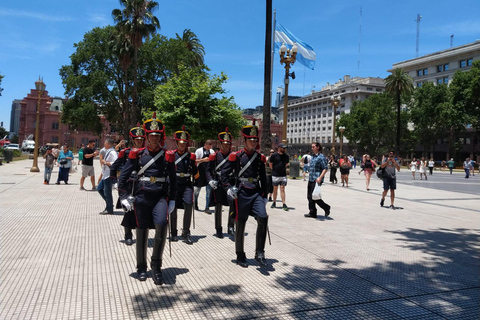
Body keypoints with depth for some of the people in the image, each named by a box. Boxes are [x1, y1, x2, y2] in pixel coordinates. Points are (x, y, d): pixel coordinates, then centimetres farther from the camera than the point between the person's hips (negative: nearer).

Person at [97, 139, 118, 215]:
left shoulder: (112, 152, -19)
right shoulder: (107, 151, 13)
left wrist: (105, 162, -22)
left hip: (109, 175, -11)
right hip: (105, 175, 11)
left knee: (107, 192, -3)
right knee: (99, 189, 19)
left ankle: (109, 210, 7)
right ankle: (109, 203, 27)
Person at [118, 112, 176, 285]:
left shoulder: (168, 156, 5)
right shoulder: (137, 154, 4)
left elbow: (173, 180, 9)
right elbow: (123, 176, 6)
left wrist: (172, 200, 4)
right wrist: (124, 197, -1)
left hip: (161, 196, 0)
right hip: (141, 197, 1)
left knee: (161, 224, -22)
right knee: (142, 231, 8)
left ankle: (156, 265, -4)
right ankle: (141, 267, 27)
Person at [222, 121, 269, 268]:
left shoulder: (260, 158, 9)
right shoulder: (236, 156, -3)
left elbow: (263, 178, 15)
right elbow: (224, 173, 0)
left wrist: (264, 195, 13)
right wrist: (228, 188, -12)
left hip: (256, 193, 3)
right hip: (241, 193, -3)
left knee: (263, 218, -16)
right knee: (240, 224, 5)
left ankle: (259, 253, -3)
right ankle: (240, 256, 21)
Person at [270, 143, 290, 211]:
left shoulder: (286, 156, 4)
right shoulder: (274, 155, -5)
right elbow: (270, 164, 5)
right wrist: (274, 170, 7)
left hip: (283, 175, 2)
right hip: (275, 175, -1)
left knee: (282, 189, -3)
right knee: (275, 189, 8)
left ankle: (284, 204, -6)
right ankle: (274, 203, 22)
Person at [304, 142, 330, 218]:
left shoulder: (321, 157, -10)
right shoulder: (312, 156, 16)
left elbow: (326, 168, -16)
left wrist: (320, 177, -25)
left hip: (316, 180, -9)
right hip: (311, 180, 9)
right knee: (309, 196, 8)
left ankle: (326, 207, 12)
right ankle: (312, 213, 16)